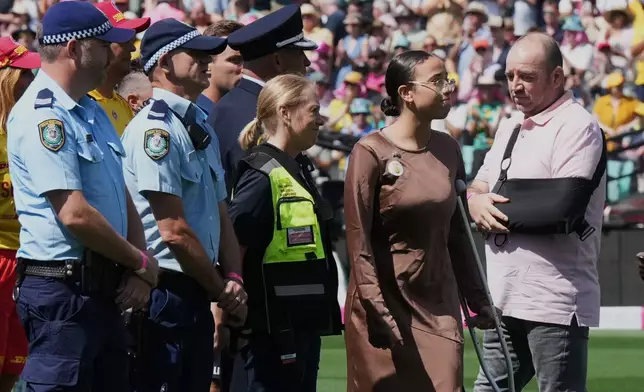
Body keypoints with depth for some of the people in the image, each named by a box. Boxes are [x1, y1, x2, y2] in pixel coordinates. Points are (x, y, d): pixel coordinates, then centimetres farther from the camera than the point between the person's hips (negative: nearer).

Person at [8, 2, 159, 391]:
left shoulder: (93, 112, 17)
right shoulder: (42, 114, -15)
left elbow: (123, 197, 18)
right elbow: (75, 214, -21)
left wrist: (139, 270, 2)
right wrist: (142, 263, -9)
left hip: (106, 288, 10)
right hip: (61, 289, -10)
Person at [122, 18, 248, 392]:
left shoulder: (202, 129, 16)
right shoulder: (155, 128, -14)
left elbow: (222, 217, 18)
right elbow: (174, 231, -18)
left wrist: (234, 279, 1)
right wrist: (223, 290, -8)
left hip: (198, 295, 9)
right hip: (166, 292, -9)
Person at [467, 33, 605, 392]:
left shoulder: (577, 127, -10)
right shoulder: (510, 129, 19)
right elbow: (476, 188, 20)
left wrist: (495, 208, -7)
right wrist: (476, 201, -6)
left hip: (554, 304, -9)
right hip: (507, 298, 9)